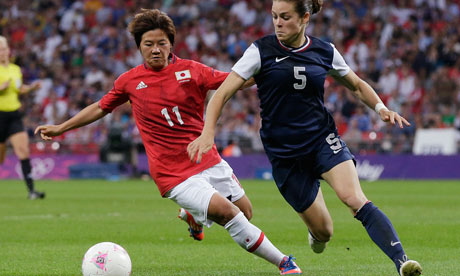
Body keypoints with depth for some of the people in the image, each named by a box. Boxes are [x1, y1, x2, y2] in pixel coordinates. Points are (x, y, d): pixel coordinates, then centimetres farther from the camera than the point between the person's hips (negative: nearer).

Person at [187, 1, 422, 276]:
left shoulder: (325, 52, 1)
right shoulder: (261, 51, -6)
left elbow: (357, 85, 17)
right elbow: (223, 92, -10)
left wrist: (380, 107, -2)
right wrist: (208, 132, -25)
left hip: (323, 139, 0)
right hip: (283, 153, 0)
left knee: (354, 198, -27)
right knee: (323, 232, 0)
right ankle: (315, 231, 39)